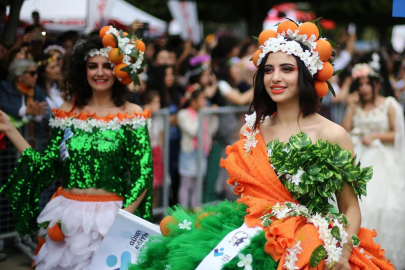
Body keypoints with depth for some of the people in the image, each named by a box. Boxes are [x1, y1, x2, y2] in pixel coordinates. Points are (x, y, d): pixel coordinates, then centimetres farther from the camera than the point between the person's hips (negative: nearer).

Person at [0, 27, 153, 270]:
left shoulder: (132, 115, -5)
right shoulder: (67, 112, 5)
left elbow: (143, 175, -7)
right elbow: (46, 166, 3)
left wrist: (122, 219, -16)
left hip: (111, 217, -3)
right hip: (65, 216, 3)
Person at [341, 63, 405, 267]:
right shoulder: (356, 105, 14)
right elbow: (344, 130, 1)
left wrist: (375, 135, -10)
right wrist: (352, 106, 2)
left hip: (381, 161, -3)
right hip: (358, 160, 3)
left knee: (380, 203, -13)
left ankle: (382, 253, 0)